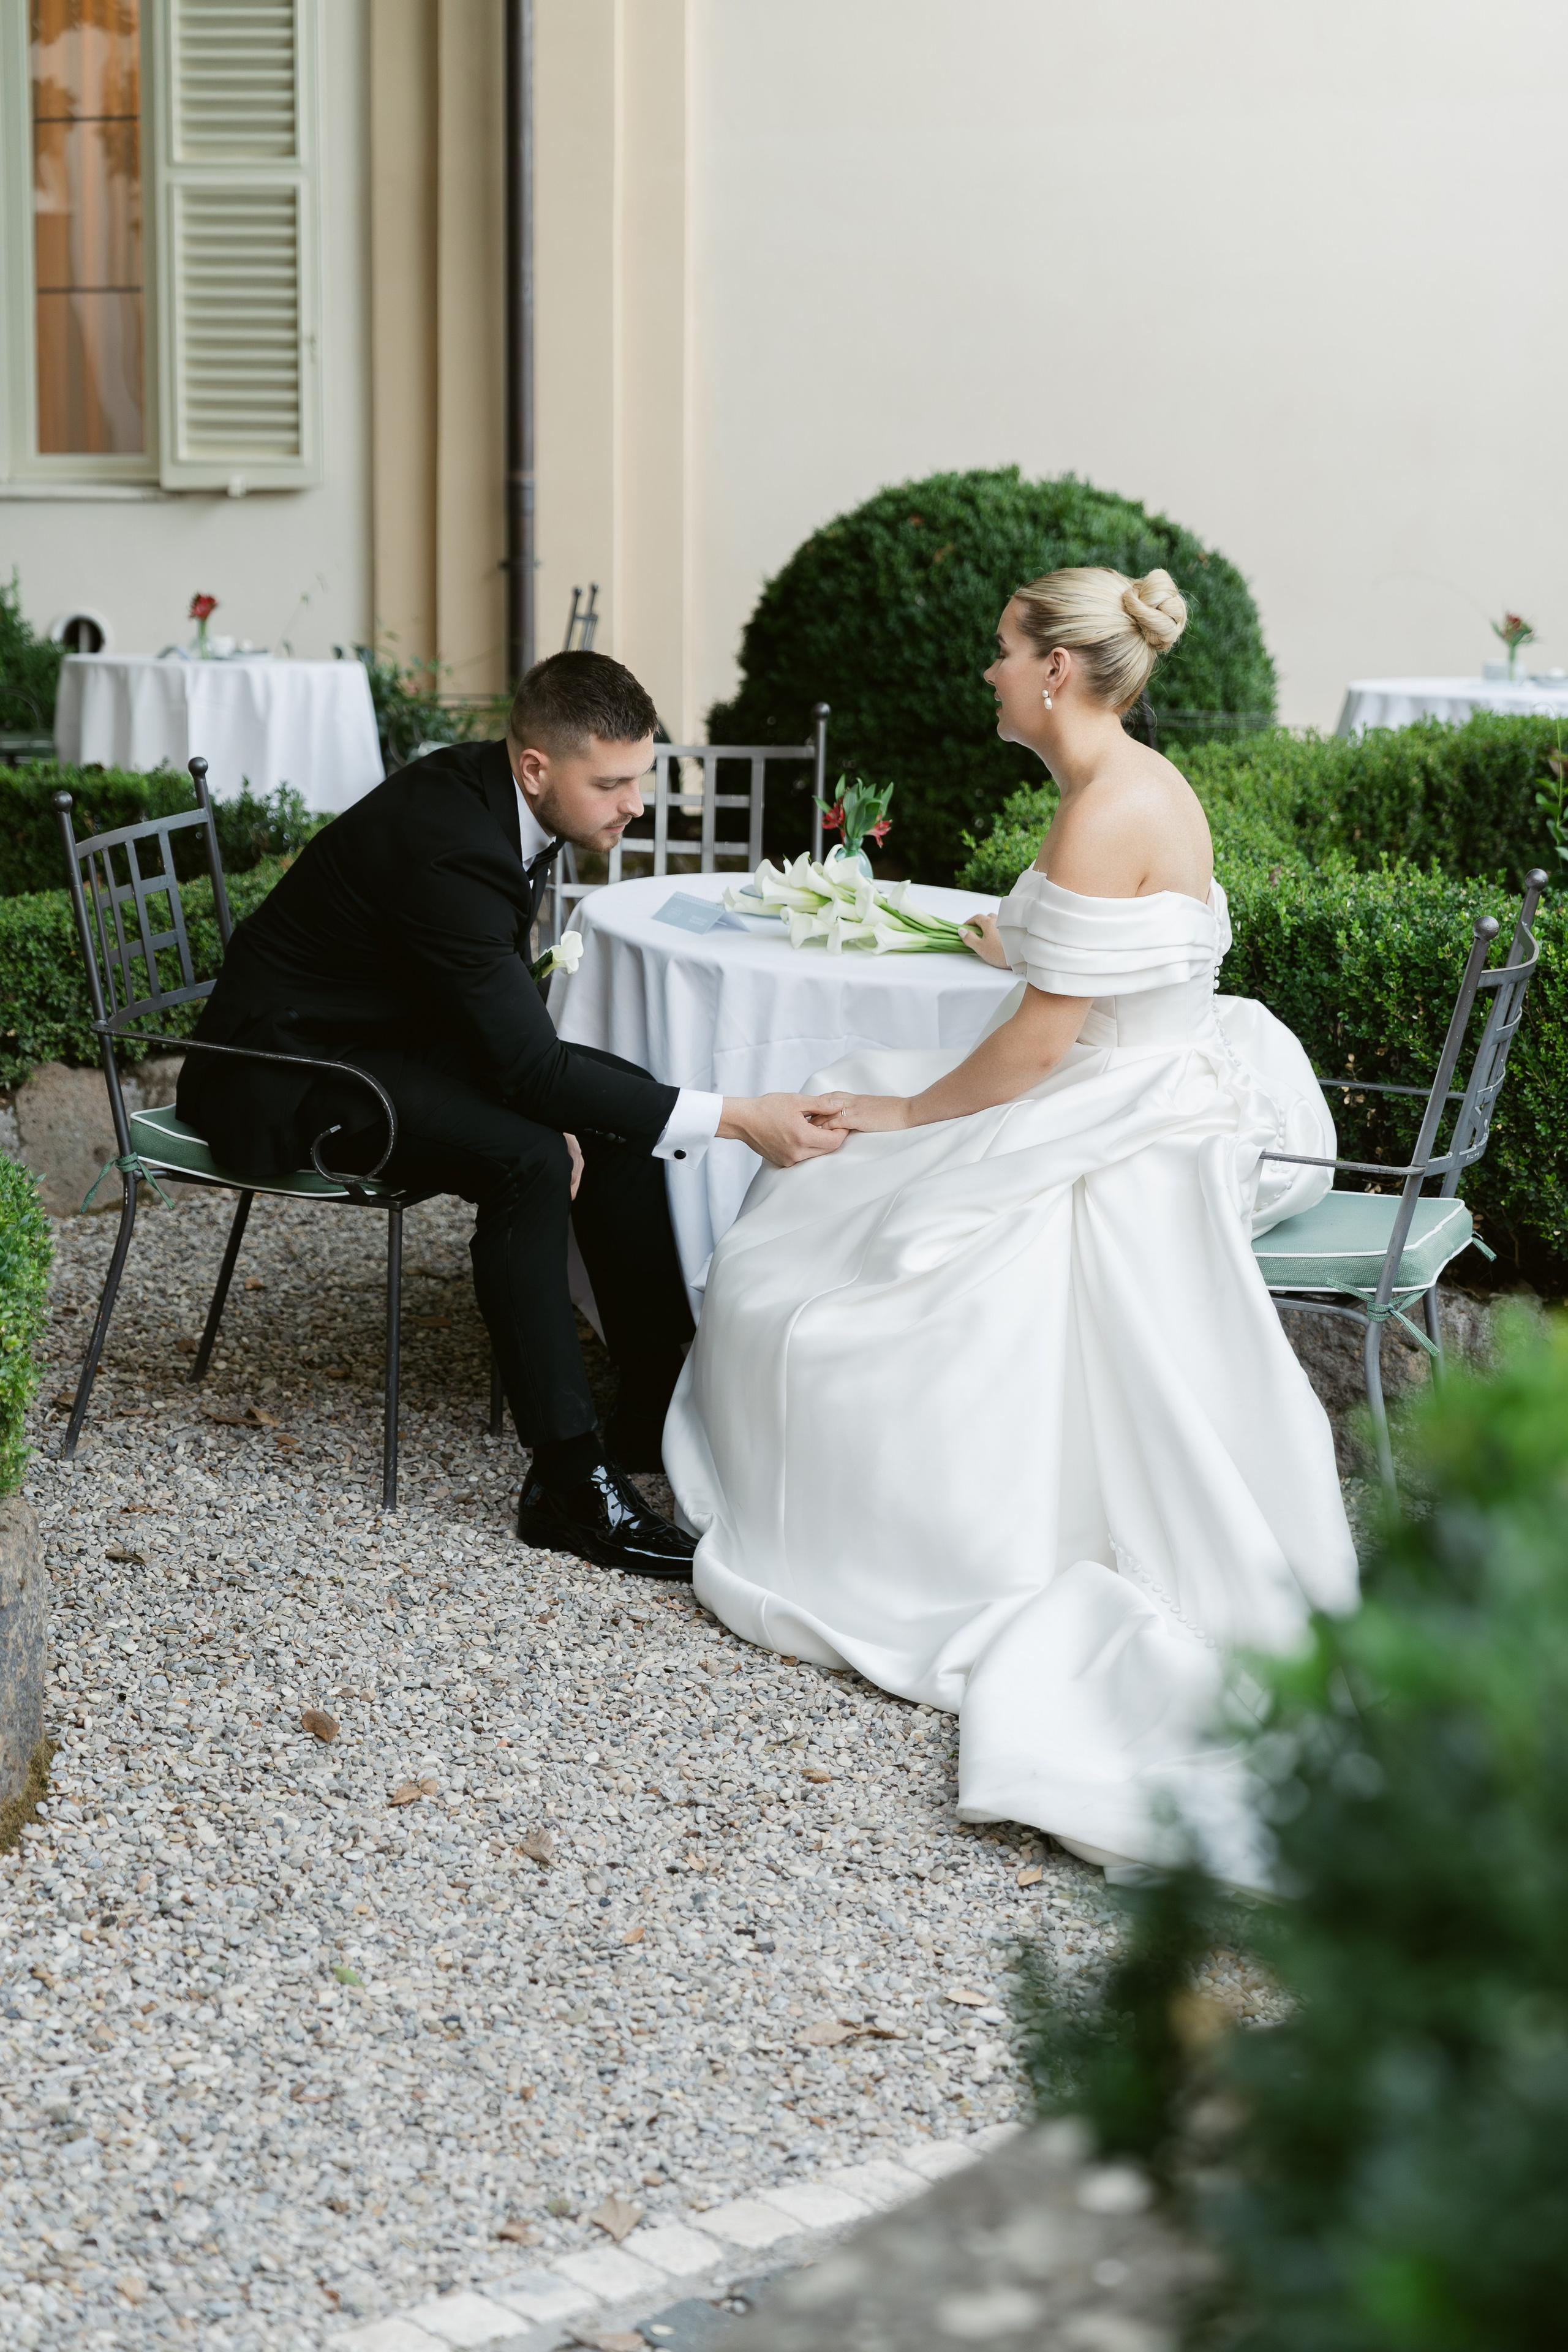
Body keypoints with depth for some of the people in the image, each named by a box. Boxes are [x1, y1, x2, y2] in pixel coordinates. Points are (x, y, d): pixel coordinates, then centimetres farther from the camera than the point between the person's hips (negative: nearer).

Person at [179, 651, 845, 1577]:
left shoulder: (502, 800, -3)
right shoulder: (446, 842, -31)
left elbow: (508, 1003, 10)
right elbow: (527, 1060, -31)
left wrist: (541, 1099, -9)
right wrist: (734, 1119, -32)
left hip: (393, 1028, 10)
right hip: (282, 1065, -10)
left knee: (619, 1107, 2)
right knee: (528, 1161, -28)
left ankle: (658, 1399, 10)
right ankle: (570, 1479, -21)